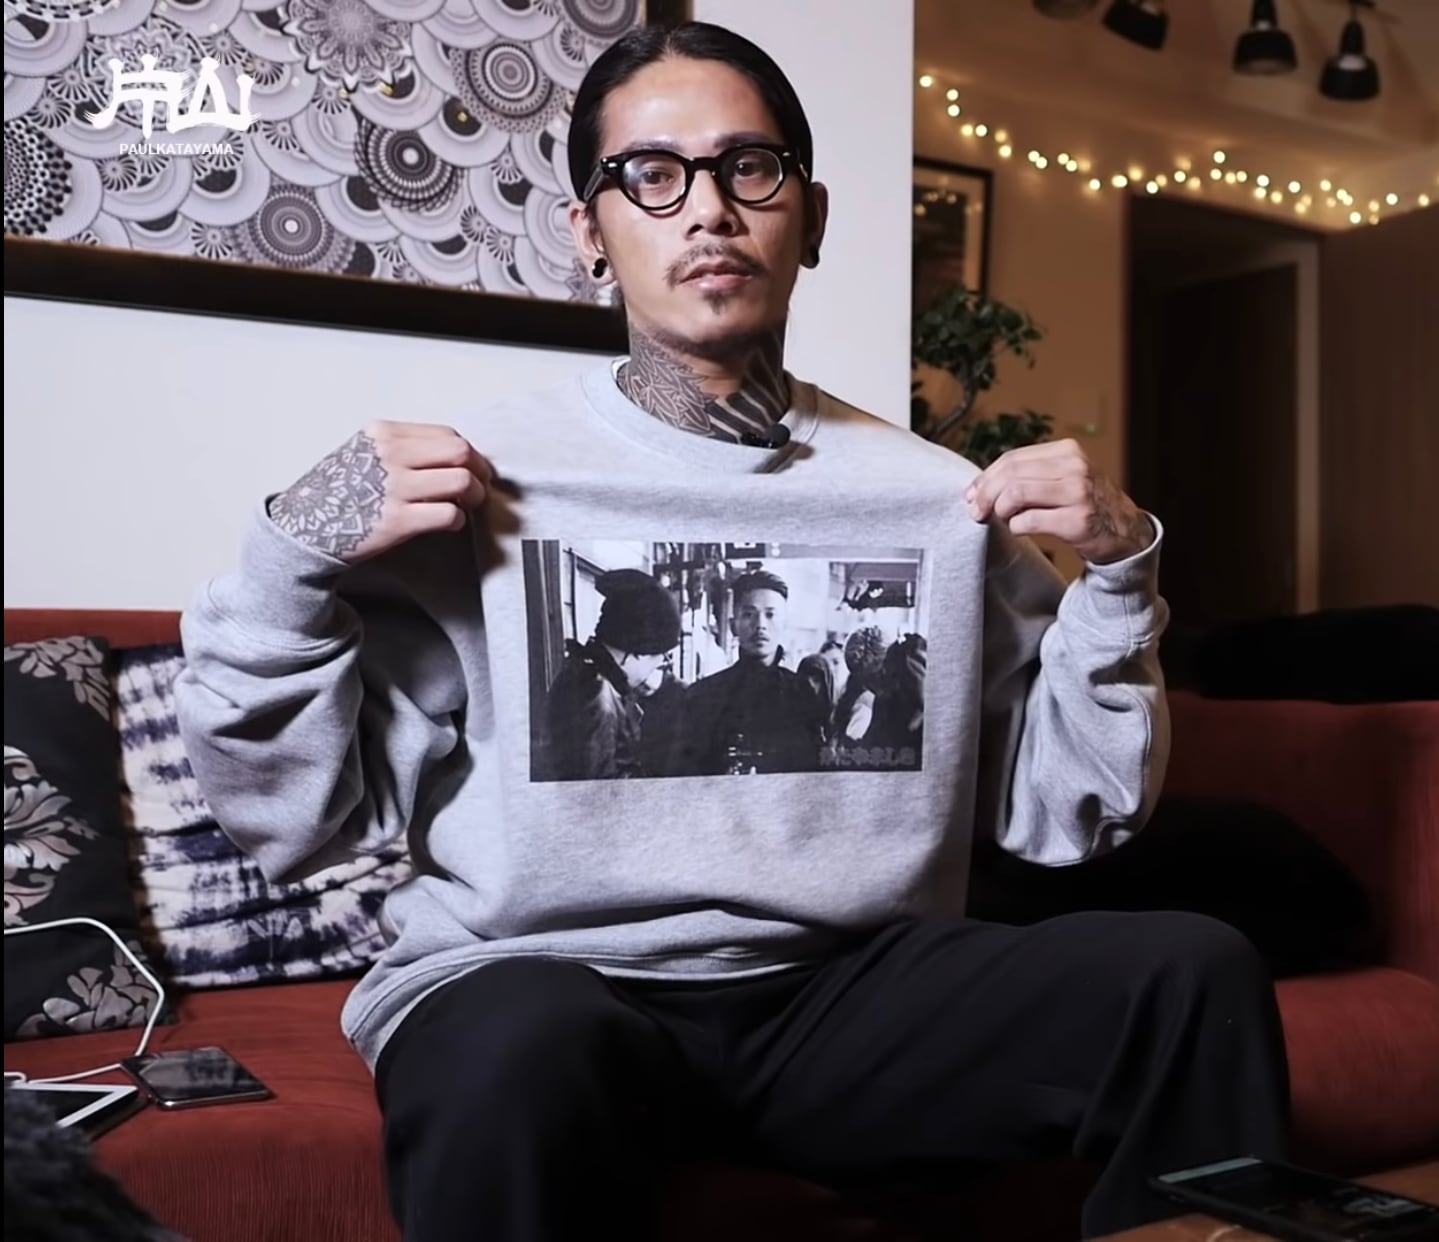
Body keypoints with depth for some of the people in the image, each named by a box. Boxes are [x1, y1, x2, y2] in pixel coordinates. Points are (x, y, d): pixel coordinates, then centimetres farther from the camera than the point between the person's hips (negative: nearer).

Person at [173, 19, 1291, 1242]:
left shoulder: (937, 495, 10)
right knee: (528, 1052, -37)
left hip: (849, 985, 4)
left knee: (1193, 977, -16)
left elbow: (1065, 813, 11)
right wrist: (293, 559, -15)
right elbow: (296, 821, -1)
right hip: (534, 985, -3)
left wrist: (1115, 573, -1)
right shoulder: (475, 478, 0)